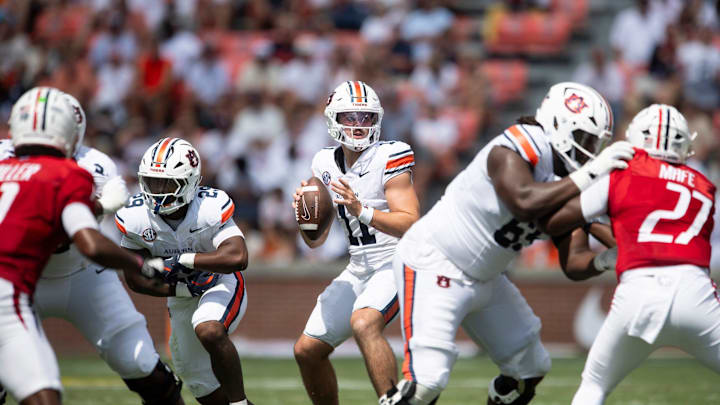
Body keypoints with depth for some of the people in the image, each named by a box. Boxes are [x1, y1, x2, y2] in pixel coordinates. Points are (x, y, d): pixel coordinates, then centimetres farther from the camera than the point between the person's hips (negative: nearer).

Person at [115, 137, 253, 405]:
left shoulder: (210, 208, -27)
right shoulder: (136, 217, -17)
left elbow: (237, 258, -40)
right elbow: (135, 278, -9)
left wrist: (182, 260, -38)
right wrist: (180, 288, -22)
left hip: (221, 285, -5)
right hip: (181, 296, 5)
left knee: (209, 331, -36)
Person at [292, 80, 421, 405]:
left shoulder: (389, 157, -14)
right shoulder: (326, 164, 5)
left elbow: (411, 225, -23)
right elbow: (315, 240, 9)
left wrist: (362, 211, -34)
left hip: (400, 263, -7)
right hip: (360, 269, 7)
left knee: (363, 323, -35)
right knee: (307, 350, 7)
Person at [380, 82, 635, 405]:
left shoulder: (566, 185, 1)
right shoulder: (512, 151, -23)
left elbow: (574, 264, 0)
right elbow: (524, 203, -44)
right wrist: (588, 175, -38)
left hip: (482, 279, 10)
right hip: (432, 266, -10)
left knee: (530, 368, 14)